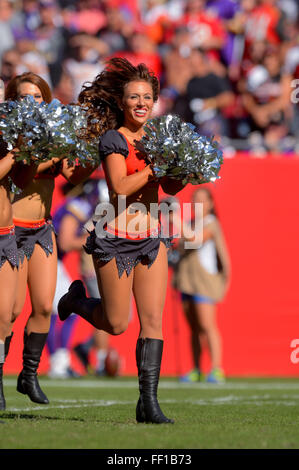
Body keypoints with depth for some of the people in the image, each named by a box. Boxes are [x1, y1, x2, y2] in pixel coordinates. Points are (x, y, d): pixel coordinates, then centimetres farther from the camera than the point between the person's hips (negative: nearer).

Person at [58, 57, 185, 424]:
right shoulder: (113, 139, -8)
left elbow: (170, 187, 12)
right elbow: (120, 187, -19)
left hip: (151, 238, 5)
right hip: (117, 239, -5)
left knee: (153, 321, -4)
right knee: (116, 325, 4)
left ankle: (148, 403, -2)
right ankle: (77, 300, 37)